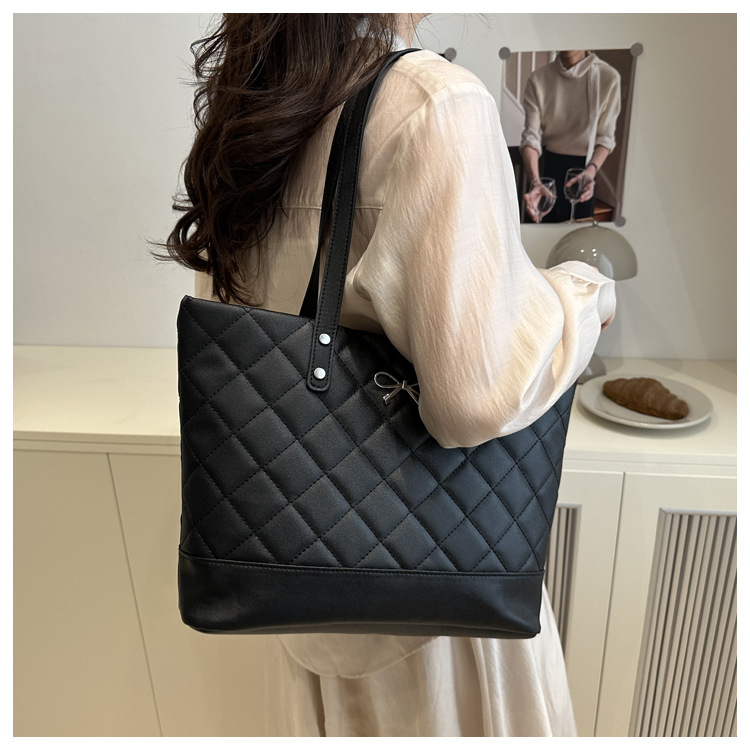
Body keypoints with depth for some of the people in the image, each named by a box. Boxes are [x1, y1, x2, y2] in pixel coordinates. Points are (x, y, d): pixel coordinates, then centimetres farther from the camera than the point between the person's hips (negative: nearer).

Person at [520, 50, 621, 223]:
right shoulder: (538, 79, -7)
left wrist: (591, 170, -27)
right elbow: (531, 136, -15)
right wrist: (535, 181, -32)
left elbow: (605, 137, -7)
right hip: (544, 165, 0)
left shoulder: (608, 77, -8)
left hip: (583, 168, 0)